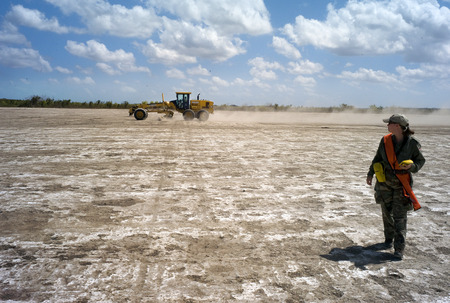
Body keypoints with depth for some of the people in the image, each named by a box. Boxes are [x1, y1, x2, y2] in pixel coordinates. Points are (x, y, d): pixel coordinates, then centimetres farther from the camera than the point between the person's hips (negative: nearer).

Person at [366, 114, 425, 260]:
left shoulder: (412, 143, -11)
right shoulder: (385, 140, -3)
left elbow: (420, 161, 1)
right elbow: (377, 158, 10)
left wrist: (411, 166, -20)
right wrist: (370, 174, 12)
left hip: (402, 184, -3)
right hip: (384, 182, 3)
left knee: (400, 216, -5)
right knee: (387, 212, 14)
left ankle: (399, 249, 1)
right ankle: (389, 238, 35)